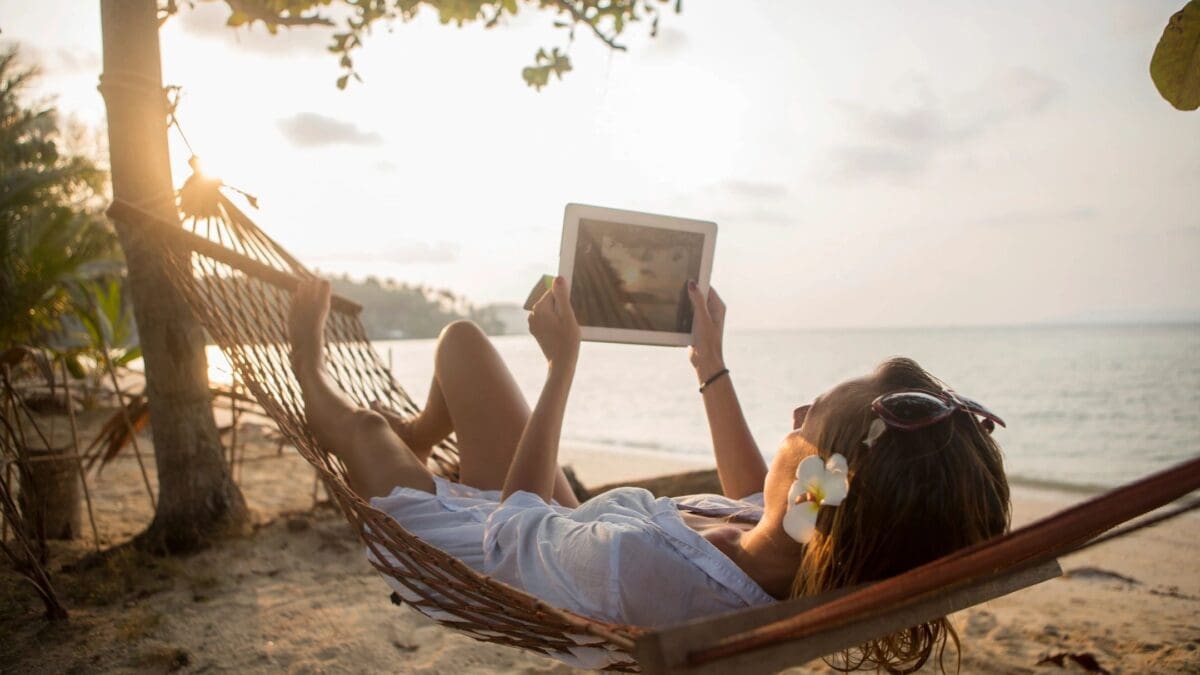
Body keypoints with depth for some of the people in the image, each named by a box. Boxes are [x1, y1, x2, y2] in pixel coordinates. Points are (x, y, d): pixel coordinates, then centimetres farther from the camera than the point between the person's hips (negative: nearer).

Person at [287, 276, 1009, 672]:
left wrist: (564, 363, -19)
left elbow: (517, 513, -25)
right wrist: (713, 367, 7)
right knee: (463, 337, 16)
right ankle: (413, 438, 49)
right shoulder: (809, 567, -29)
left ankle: (312, 374, 55)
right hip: (560, 529, 5)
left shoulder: (641, 567, -50)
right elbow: (755, 496, 0)